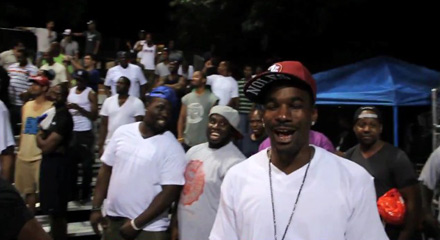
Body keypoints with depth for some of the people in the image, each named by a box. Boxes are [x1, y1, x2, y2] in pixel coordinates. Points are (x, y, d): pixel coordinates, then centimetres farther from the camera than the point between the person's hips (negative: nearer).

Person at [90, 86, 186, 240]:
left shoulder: (172, 148, -12)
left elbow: (170, 192, -15)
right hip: (113, 220, 4)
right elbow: (106, 170, 7)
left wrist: (135, 224, -14)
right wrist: (96, 208, 3)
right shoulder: (122, 132, 0)